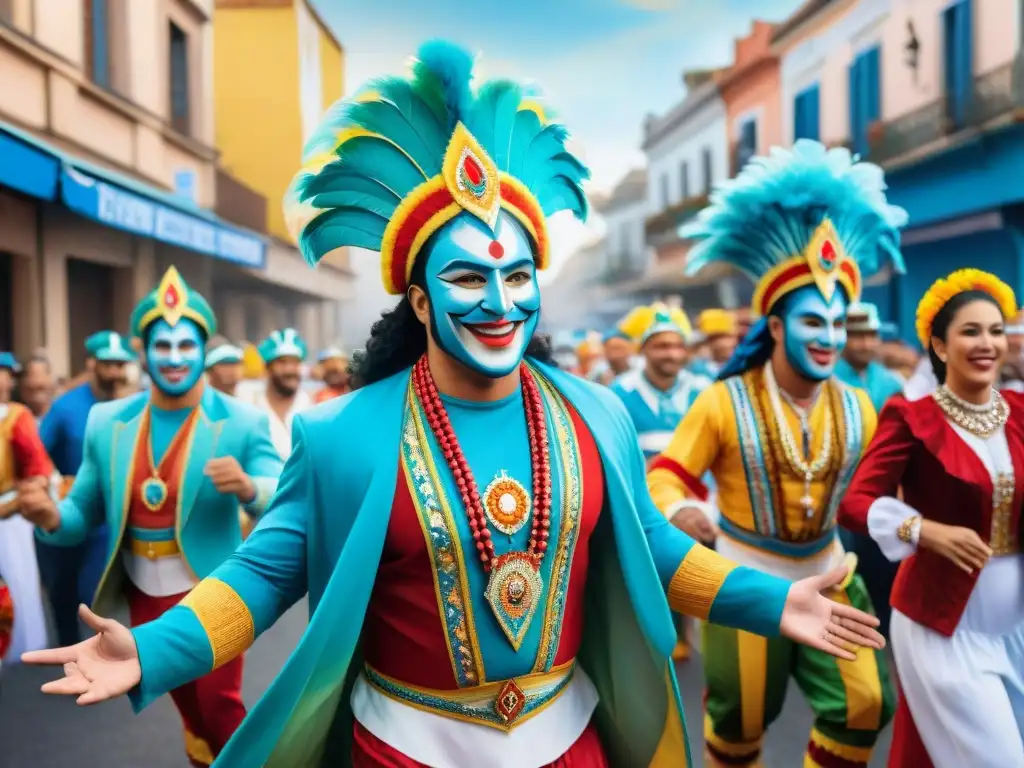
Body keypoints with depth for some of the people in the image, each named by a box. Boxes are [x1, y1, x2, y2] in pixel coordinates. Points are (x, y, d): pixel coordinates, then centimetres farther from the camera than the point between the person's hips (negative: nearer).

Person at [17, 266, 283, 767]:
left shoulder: (242, 423, -15)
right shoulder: (106, 422, -2)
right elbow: (83, 513, 4)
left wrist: (247, 487, -41)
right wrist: (51, 517, -19)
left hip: (211, 592, -4)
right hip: (143, 593, 5)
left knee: (219, 704, 6)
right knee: (182, 695, 24)